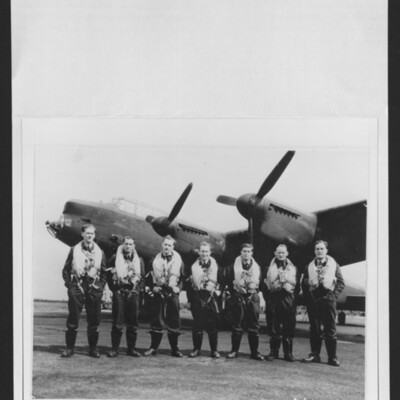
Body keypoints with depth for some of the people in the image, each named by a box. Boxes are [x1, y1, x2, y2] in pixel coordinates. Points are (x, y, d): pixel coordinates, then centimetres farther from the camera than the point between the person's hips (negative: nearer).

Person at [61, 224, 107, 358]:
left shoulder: (99, 252, 10)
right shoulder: (74, 250, 5)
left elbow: (104, 272, 13)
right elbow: (66, 270, 7)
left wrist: (101, 286, 3)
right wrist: (69, 284, -3)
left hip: (94, 289, 2)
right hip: (77, 286, -1)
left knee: (94, 320, 3)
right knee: (73, 318, -1)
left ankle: (93, 349, 13)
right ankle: (69, 348, 7)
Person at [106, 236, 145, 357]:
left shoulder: (138, 260, 12)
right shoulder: (115, 258, 5)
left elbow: (142, 278, 13)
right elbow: (109, 275, 6)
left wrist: (136, 289, 0)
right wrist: (114, 289, -3)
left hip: (133, 293, 2)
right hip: (119, 293, -2)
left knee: (133, 323, 3)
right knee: (117, 323, -4)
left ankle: (131, 348, 11)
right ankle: (115, 349, 2)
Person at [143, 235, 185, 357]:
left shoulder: (178, 261, 4)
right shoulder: (155, 260, 4)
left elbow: (183, 278, 7)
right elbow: (148, 277, 7)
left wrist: (178, 288, -6)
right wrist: (152, 288, -6)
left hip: (172, 294, 0)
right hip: (158, 293, 0)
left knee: (174, 322, 2)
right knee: (156, 321, 3)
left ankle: (175, 349, 11)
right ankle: (153, 347, 11)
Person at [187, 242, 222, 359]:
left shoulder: (215, 266, 5)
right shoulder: (193, 266, 5)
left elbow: (221, 282, 9)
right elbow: (188, 283, 5)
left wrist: (217, 291, -3)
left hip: (211, 298, 0)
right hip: (197, 297, 0)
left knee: (213, 326, 0)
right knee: (197, 325, 2)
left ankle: (214, 350, 9)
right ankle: (196, 348, 13)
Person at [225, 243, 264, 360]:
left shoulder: (257, 267, 8)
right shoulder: (233, 267, 3)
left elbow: (260, 283, 12)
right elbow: (229, 282, 4)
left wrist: (254, 293, 3)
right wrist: (234, 295, -1)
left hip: (253, 298, 1)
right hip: (238, 297, -1)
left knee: (253, 327, 2)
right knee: (237, 326, 0)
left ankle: (254, 352, 7)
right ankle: (234, 350, 7)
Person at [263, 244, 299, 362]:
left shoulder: (293, 268, 15)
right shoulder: (269, 268, 11)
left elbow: (297, 284, 14)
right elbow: (265, 284, 7)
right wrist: (267, 298, -3)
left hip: (288, 298, 1)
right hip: (273, 298, -1)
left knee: (289, 326, -1)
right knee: (274, 327, -1)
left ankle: (288, 353, 7)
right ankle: (273, 352, 7)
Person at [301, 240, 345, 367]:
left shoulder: (334, 265, 6)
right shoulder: (309, 267, 10)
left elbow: (341, 283, 5)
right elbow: (303, 284, 10)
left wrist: (333, 295, -6)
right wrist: (308, 297, 0)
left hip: (328, 299, -1)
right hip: (313, 301, 2)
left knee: (330, 330, 0)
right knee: (314, 329, 5)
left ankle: (332, 357, 5)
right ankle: (314, 355, 12)